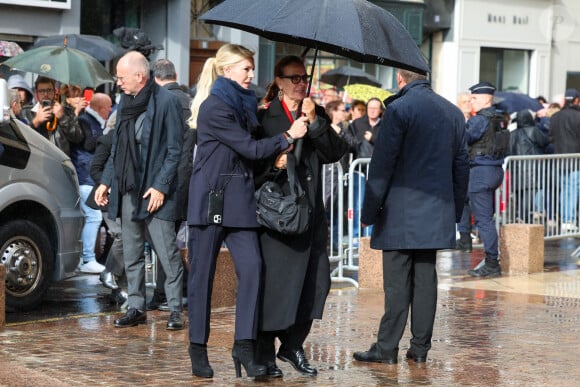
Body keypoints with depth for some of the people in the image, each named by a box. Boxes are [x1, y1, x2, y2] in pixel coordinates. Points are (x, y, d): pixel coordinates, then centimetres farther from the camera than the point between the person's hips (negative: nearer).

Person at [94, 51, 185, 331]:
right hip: (128, 190, 7)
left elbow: (174, 151, -10)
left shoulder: (165, 102, -9)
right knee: (131, 255, 10)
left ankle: (175, 309, 5)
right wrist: (106, 181, 13)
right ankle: (136, 307, 18)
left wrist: (161, 186, -16)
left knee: (167, 253, -3)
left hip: (154, 192, -7)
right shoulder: (126, 102, 13)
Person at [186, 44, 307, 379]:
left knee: (251, 267, -6)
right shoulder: (214, 108, -11)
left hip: (240, 198, 7)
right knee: (203, 273, 1)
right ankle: (198, 349, 10)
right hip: (212, 197, -7)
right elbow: (250, 148, -12)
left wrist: (276, 151, 1)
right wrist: (288, 137, -4)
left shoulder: (245, 103, 14)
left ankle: (245, 345, -3)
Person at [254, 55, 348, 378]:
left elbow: (335, 152, -1)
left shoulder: (318, 115, 13)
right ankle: (265, 352, 6)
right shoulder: (264, 118, 1)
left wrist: (315, 122, -10)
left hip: (311, 212, 5)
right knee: (274, 281, -5)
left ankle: (293, 345, 20)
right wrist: (275, 164, -20)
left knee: (316, 281, 5)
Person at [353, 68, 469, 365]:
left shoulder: (399, 109, -10)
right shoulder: (453, 112, 10)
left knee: (397, 282, -2)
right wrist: (455, 211, 21)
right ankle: (420, 347, 11)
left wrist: (369, 211, -7)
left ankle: (387, 348, 1)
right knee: (425, 279, 8)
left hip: (401, 212, -5)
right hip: (437, 213, 6)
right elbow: (461, 165, 14)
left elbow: (382, 164, -12)